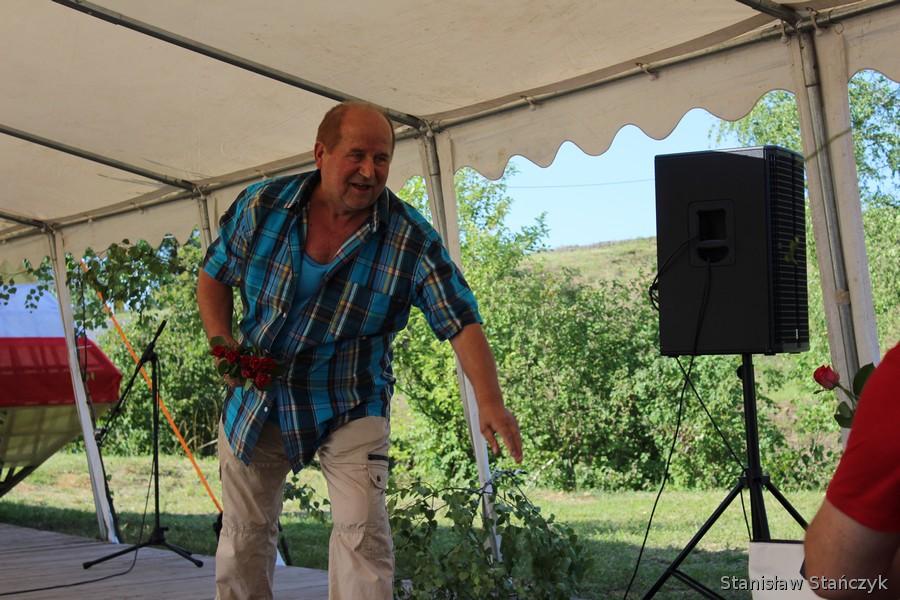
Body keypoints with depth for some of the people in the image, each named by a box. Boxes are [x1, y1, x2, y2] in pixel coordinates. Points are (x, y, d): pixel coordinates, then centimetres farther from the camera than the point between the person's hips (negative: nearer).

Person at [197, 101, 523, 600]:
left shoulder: (412, 239, -16)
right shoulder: (261, 205, -10)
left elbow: (461, 321, -20)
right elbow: (214, 277, 4)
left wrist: (489, 402, -34)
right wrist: (224, 349, -11)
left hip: (351, 407, -2)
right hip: (257, 400, 2)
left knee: (361, 531, -16)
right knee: (243, 534, 12)